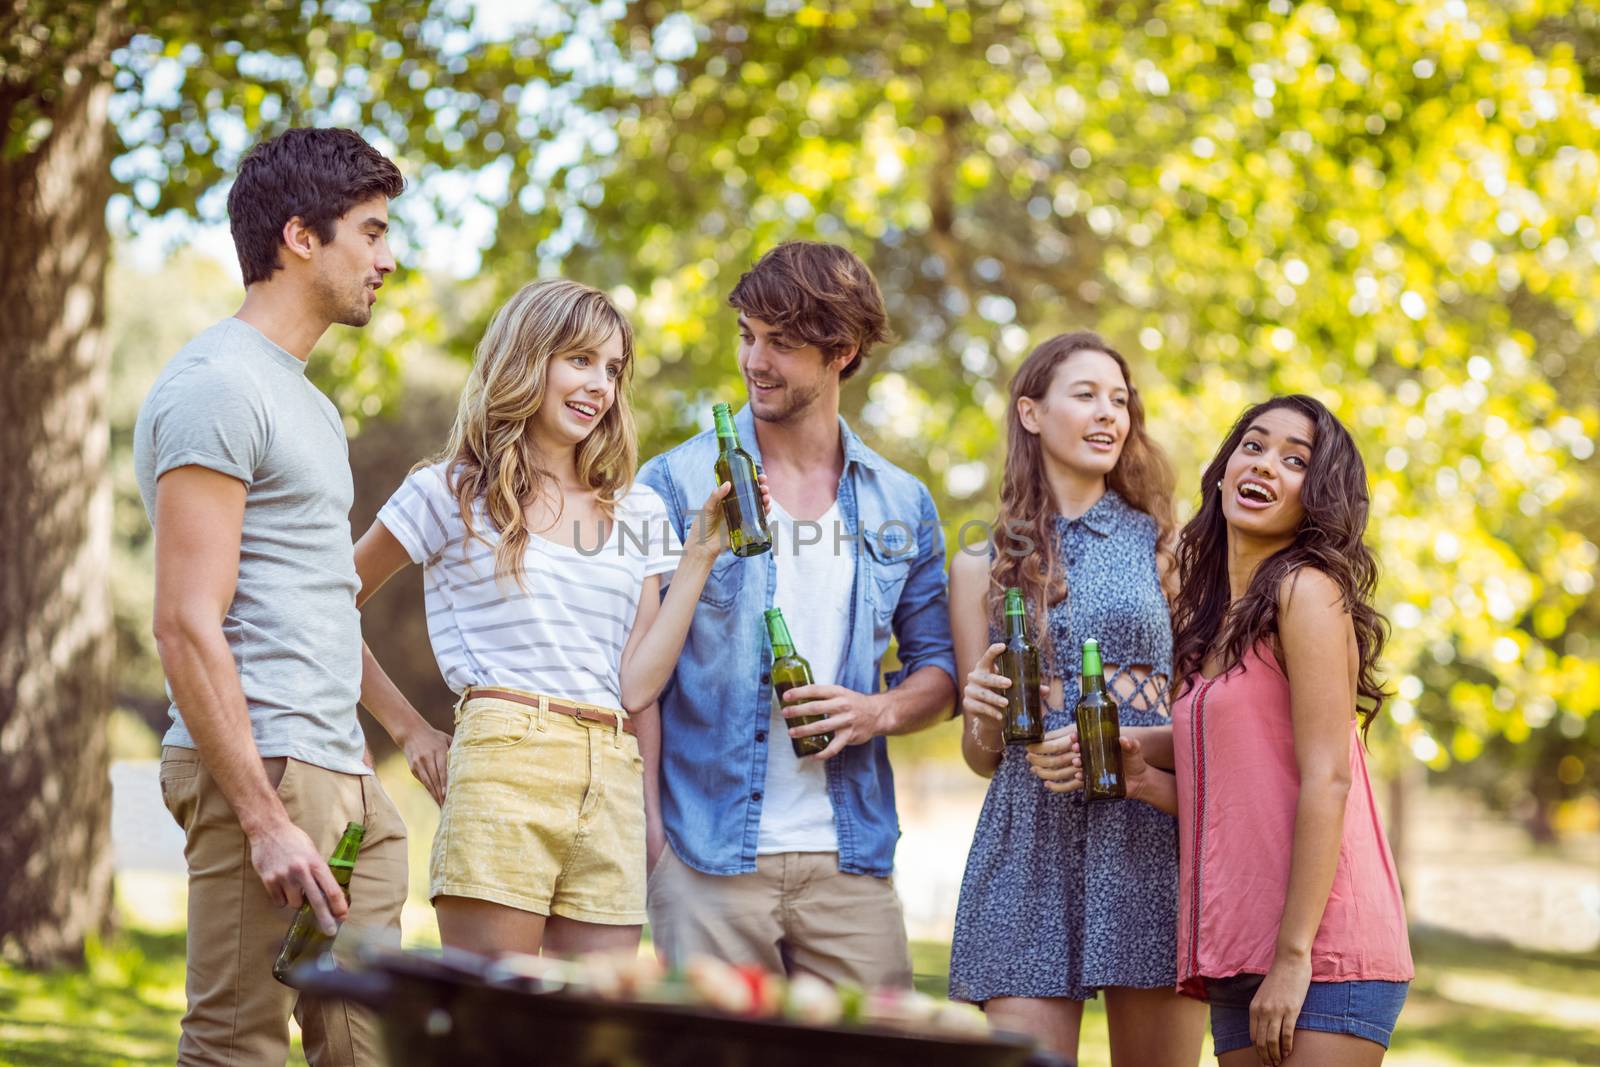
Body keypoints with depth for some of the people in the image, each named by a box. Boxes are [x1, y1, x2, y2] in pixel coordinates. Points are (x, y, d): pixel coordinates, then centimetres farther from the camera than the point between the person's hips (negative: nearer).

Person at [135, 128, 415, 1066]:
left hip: (344, 780, 10)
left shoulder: (305, 399, 22)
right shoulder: (218, 385, -10)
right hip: (267, 772, -10)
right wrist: (266, 821, -20)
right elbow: (188, 627, -16)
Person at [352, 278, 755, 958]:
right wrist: (406, 726, 7)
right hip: (504, 761, -5)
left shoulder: (638, 513, 18)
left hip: (613, 782, 5)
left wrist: (699, 555, 5)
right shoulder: (452, 493, 6)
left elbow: (638, 687, 8)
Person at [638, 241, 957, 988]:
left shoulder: (900, 504, 11)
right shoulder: (676, 484, 2)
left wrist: (880, 711, -6)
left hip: (849, 858, 3)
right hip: (708, 857, -2)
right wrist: (645, 826, -7)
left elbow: (936, 666, 17)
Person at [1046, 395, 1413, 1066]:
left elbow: (1326, 780, -13)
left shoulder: (1307, 590, -6)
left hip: (1324, 958, -8)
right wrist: (1145, 783, 3)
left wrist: (1294, 955, -17)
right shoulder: (1214, 622, 18)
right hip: (1239, 965, 8)